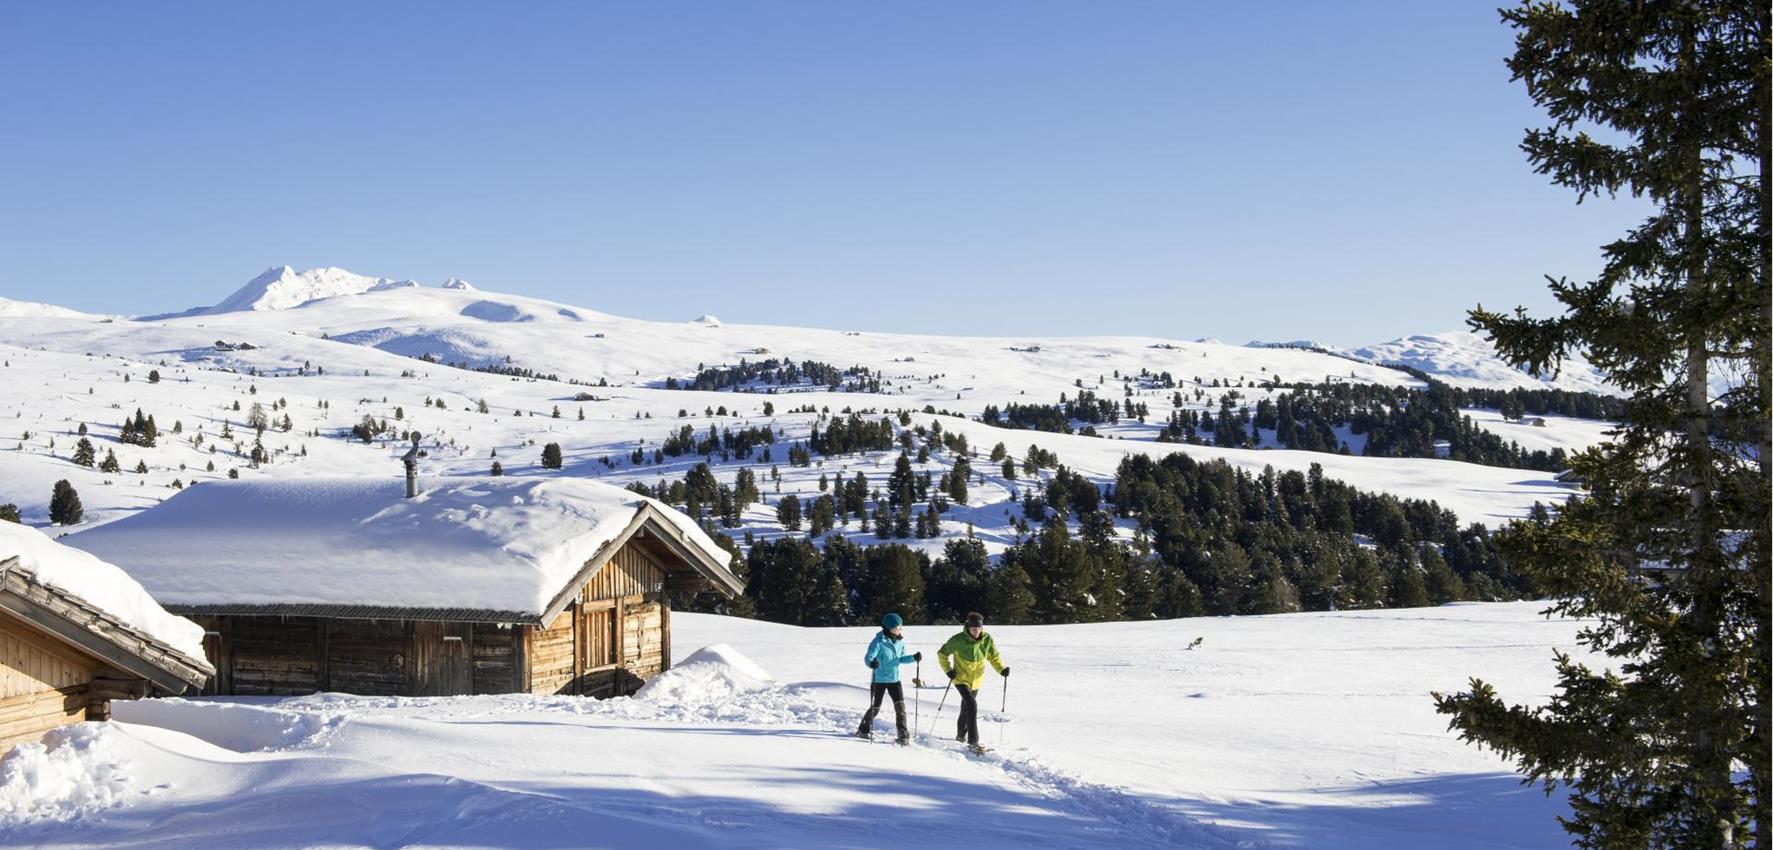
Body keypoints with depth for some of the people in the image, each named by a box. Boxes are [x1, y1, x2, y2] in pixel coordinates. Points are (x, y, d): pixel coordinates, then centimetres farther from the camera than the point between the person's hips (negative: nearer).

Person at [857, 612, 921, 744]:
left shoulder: (900, 641, 0)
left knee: (900, 707, -7)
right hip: (879, 680, -4)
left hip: (894, 679, 4)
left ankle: (903, 736, -3)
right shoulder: (879, 642, -18)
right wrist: (871, 663, -42)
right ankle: (863, 730, 30)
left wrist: (913, 658, -3)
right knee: (875, 708, 7)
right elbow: (868, 658, -20)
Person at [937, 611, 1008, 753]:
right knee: (972, 705, -22)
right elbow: (942, 654, -7)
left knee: (966, 707, 21)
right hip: (961, 679, -5)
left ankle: (961, 735, 44)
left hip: (976, 680, 5)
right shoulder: (958, 640, -20)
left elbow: (994, 656, 1)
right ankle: (973, 741, -21)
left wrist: (1002, 669, -15)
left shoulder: (987, 639, -11)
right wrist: (948, 670, -18)